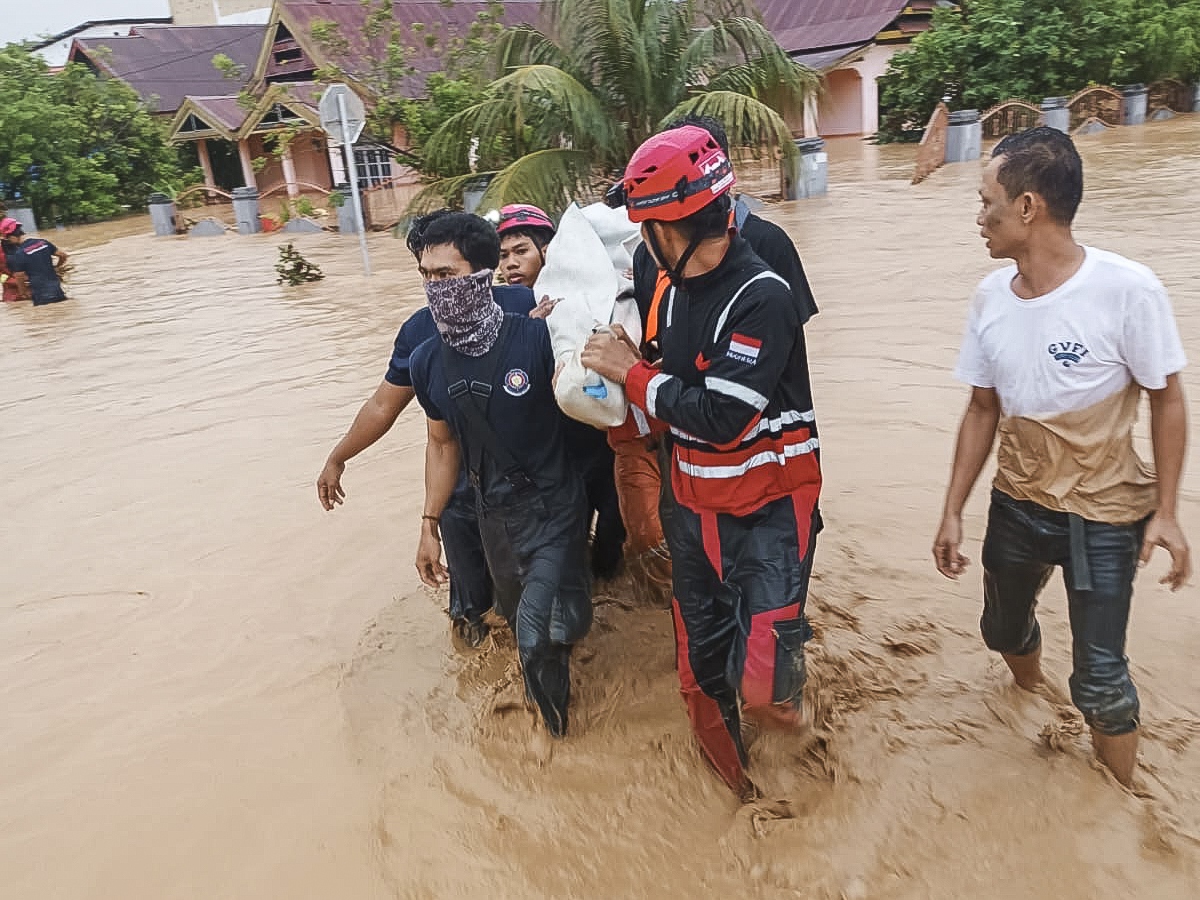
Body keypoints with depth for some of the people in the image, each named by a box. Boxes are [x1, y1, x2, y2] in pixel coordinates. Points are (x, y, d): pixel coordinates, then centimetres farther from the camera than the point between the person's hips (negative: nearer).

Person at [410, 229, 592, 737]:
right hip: (494, 514, 5)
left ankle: (553, 712, 22)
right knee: (519, 617, 22)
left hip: (554, 508, -5)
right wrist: (429, 526, 10)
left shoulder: (536, 339, -21)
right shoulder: (427, 362, -4)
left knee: (539, 635, -12)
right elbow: (442, 444, 9)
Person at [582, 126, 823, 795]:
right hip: (694, 507, 7)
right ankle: (726, 763, 43)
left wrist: (631, 373, -14)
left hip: (767, 513, -7)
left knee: (761, 685, -12)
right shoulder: (674, 292, 3)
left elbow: (719, 416, -24)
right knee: (701, 664, 18)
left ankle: (782, 687, 25)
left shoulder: (762, 296, -21)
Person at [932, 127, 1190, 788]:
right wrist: (953, 511, 3)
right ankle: (1031, 690, 55)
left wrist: (1164, 511, -12)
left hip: (1104, 516, -5)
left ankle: (1120, 796, 27)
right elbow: (983, 410, 2)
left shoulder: (1127, 290, -20)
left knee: (1099, 680, 1)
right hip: (1016, 505, 5)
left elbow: (1166, 400, -9)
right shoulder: (990, 297, -5)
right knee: (1004, 631, 22)